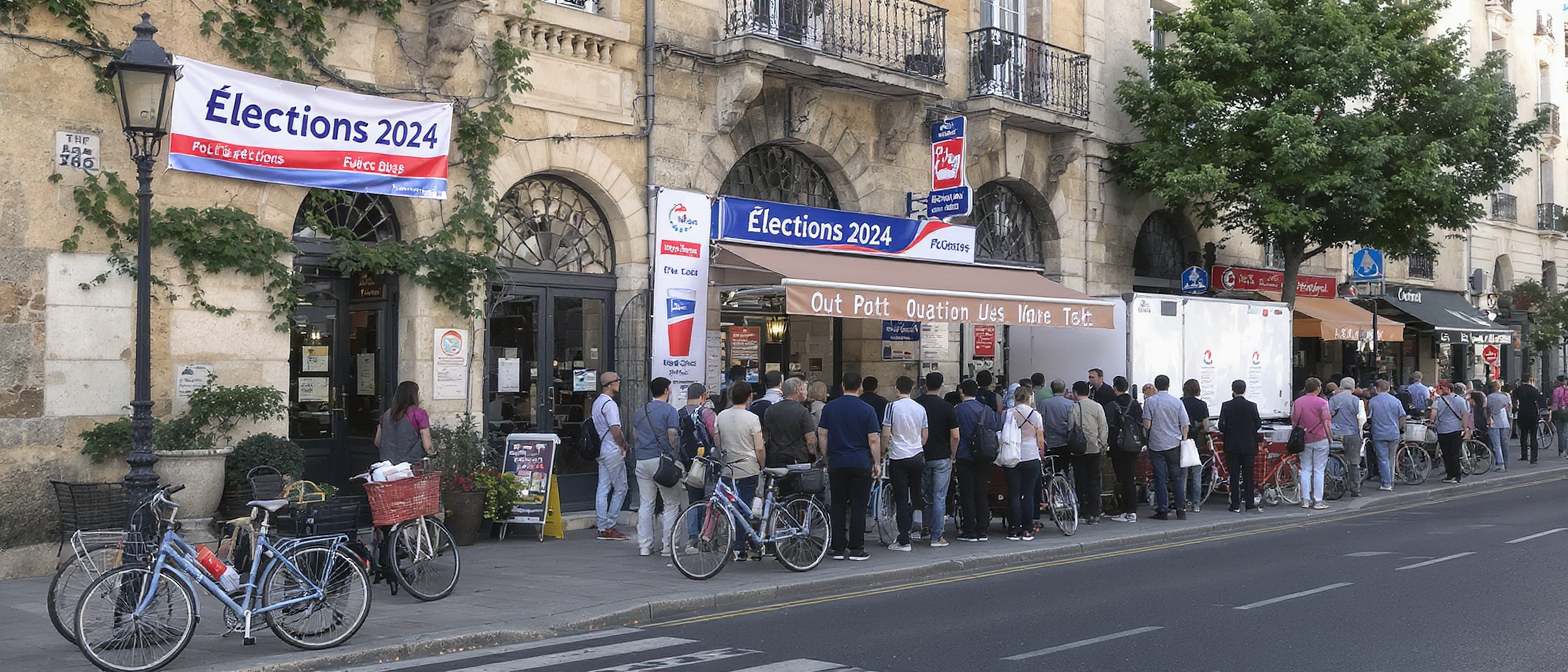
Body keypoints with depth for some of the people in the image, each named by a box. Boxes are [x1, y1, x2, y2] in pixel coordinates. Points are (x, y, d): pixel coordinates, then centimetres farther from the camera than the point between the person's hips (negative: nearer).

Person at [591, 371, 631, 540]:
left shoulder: (597, 403, 17)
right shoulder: (609, 404, -14)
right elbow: (615, 430, -21)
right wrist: (624, 446, -6)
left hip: (602, 450, 10)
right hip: (613, 451, -10)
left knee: (603, 489, 7)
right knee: (620, 488, -2)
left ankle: (602, 527, 7)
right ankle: (610, 526, -1)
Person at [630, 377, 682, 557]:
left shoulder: (639, 412, 14)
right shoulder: (669, 411, -7)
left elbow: (634, 436, 17)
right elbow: (673, 437, -12)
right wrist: (676, 456, -1)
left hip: (642, 460, 6)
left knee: (645, 504, 9)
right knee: (671, 504, 2)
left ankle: (644, 546, 10)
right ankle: (667, 545, 0)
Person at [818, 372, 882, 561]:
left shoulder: (830, 407, 3)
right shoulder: (867, 410, -5)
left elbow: (822, 435, 6)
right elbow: (874, 440, -6)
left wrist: (826, 458, 16)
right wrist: (877, 463, 2)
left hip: (837, 463, 2)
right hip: (861, 463, -2)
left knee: (838, 505, 8)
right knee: (858, 506, 1)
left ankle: (838, 548, 9)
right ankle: (856, 549, 2)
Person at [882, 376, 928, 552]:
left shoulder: (893, 406, -10)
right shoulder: (920, 408, 4)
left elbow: (886, 433, -13)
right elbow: (925, 435, 10)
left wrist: (885, 449, 6)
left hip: (898, 457, -4)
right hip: (917, 456, 4)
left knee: (901, 499, -2)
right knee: (914, 494, 18)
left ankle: (903, 541, -1)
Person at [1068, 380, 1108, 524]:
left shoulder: (1073, 407, -9)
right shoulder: (1097, 406, 1)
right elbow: (1104, 428, 3)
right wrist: (1103, 445, 13)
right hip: (1094, 449, 3)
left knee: (1081, 481, 4)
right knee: (1094, 480, 9)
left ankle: (1087, 514, 2)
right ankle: (1095, 513, 6)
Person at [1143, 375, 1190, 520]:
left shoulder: (1150, 401, -4)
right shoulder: (1177, 403, 1)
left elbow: (1146, 424, -7)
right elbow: (1185, 425, 2)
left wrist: (1146, 437, 11)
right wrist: (1183, 440, 16)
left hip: (1156, 444, -2)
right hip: (1174, 443, 2)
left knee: (1160, 478, 1)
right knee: (1177, 477, 8)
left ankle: (1163, 511, 0)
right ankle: (1180, 510, 7)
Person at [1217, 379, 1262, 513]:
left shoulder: (1226, 406, -8)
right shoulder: (1252, 406, -4)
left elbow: (1221, 425, -10)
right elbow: (1258, 425, 0)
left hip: (1232, 446, -1)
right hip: (1249, 445, 1)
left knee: (1234, 476, 3)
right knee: (1248, 475, 9)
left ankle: (1235, 505, 2)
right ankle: (1249, 503, 12)